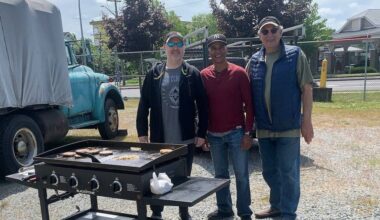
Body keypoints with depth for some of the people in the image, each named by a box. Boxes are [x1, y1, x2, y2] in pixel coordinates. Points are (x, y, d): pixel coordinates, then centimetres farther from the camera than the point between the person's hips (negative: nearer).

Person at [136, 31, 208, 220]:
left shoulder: (192, 74, -2)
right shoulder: (154, 74, 2)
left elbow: (202, 106, -3)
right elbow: (144, 105, 3)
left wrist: (201, 133, -7)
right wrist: (142, 132, -1)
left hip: (185, 138, -1)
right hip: (160, 138, 1)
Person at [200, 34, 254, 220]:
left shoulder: (239, 73, -6)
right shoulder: (203, 75, 4)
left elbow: (249, 104, -5)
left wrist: (247, 132, -9)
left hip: (236, 132, -3)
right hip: (214, 135, 3)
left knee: (241, 174, 5)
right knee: (220, 174, 14)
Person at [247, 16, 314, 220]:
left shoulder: (295, 55, -4)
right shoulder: (254, 61, 7)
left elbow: (306, 88, -6)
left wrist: (306, 120, -10)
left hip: (289, 126, -4)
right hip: (263, 128, 5)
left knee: (288, 172, 4)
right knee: (269, 171, 16)